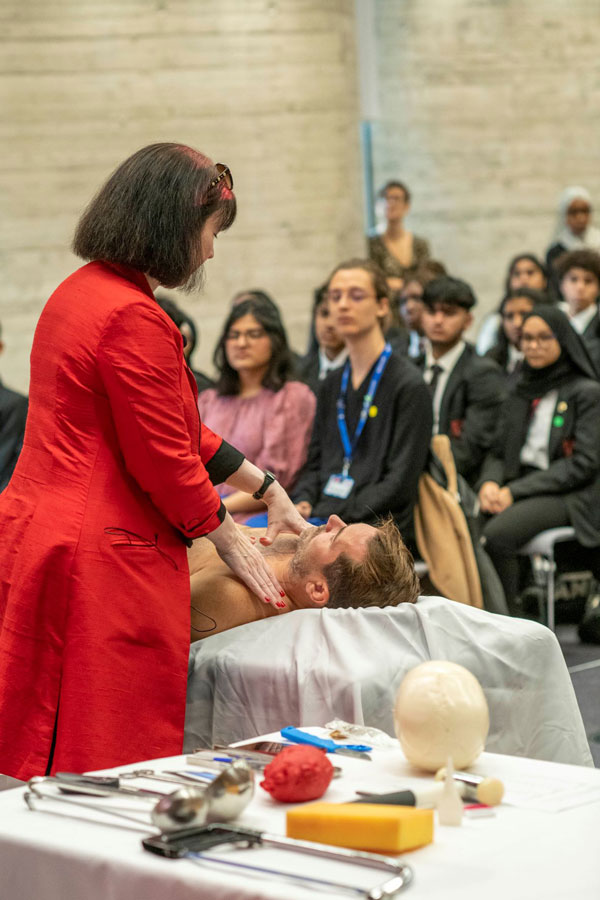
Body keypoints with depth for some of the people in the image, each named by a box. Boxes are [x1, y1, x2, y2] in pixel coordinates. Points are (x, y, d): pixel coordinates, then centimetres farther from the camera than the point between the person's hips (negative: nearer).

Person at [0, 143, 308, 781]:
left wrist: (266, 488, 25)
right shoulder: (133, 317, -17)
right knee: (113, 764, -3)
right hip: (104, 560, -10)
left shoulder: (77, 292, 16)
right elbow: (163, 460, -14)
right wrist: (228, 538, 2)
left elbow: (176, 427, 22)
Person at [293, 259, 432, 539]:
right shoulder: (331, 386, 19)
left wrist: (326, 516, -15)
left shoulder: (408, 385, -3)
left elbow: (400, 484, -9)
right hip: (324, 518, 6)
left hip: (377, 523, -6)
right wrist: (303, 502, -3)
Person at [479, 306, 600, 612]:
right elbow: (498, 452, 17)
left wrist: (515, 491, -14)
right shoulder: (519, 395, 19)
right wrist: (490, 482, -8)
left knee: (496, 535, -33)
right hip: (519, 489, 5)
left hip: (569, 495, -5)